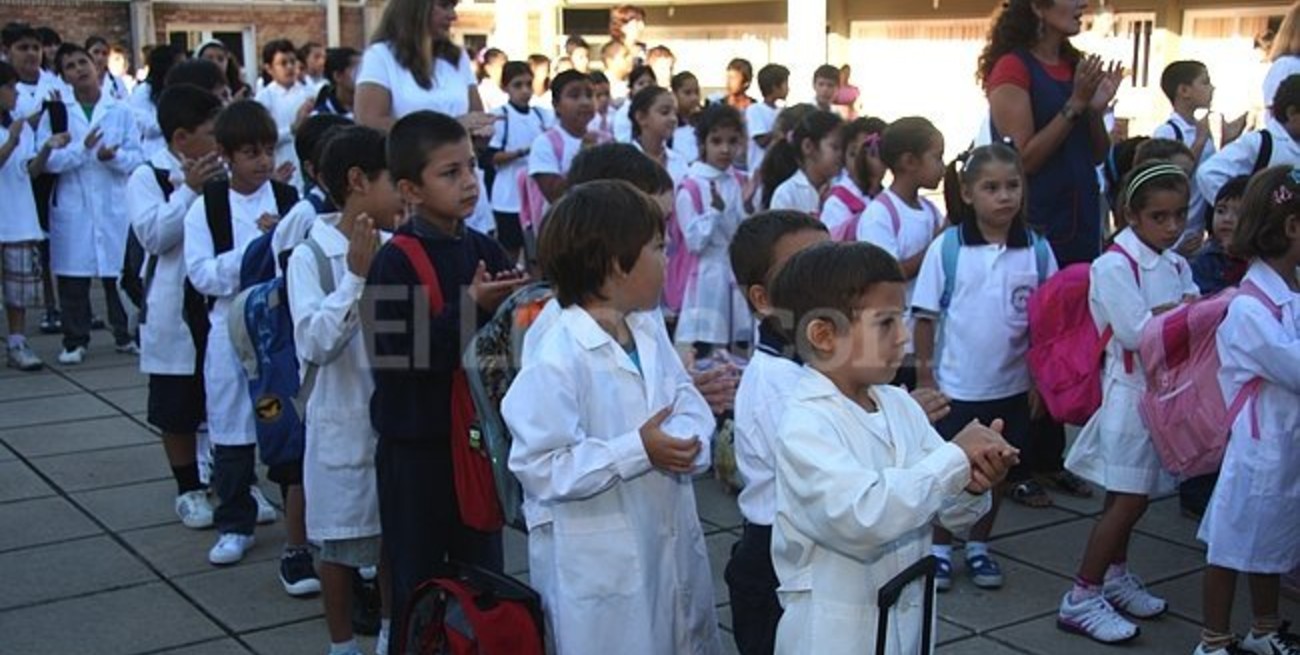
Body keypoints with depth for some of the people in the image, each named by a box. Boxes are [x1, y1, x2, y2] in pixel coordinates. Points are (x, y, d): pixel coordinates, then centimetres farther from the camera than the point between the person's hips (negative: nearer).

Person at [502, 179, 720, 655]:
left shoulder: (650, 330, 4)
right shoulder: (558, 358, -22)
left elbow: (689, 403, 6)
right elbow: (540, 466, -24)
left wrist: (688, 440, -17)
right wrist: (637, 452, -26)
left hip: (672, 544, 8)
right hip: (600, 565, -8)